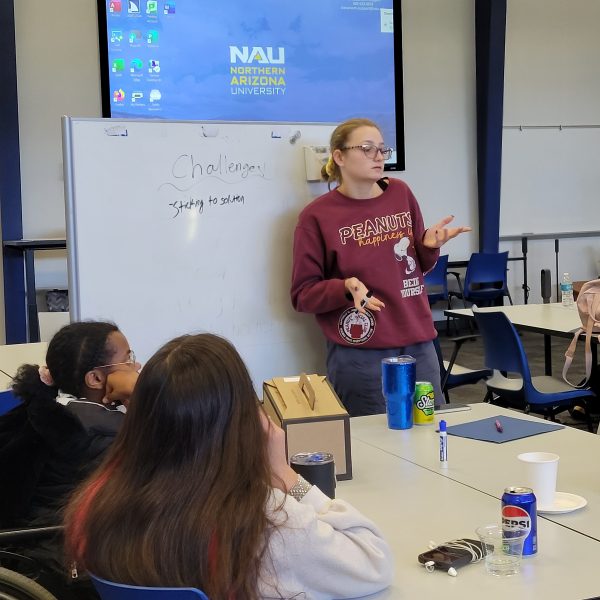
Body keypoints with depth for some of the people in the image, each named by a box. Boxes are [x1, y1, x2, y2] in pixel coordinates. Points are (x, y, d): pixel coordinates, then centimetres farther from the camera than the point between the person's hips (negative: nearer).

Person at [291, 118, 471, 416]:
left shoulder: (401, 193, 6)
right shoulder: (317, 216, -6)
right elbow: (303, 294, -4)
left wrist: (429, 245, -3)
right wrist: (347, 288, -20)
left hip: (418, 344, 4)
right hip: (359, 354, -4)